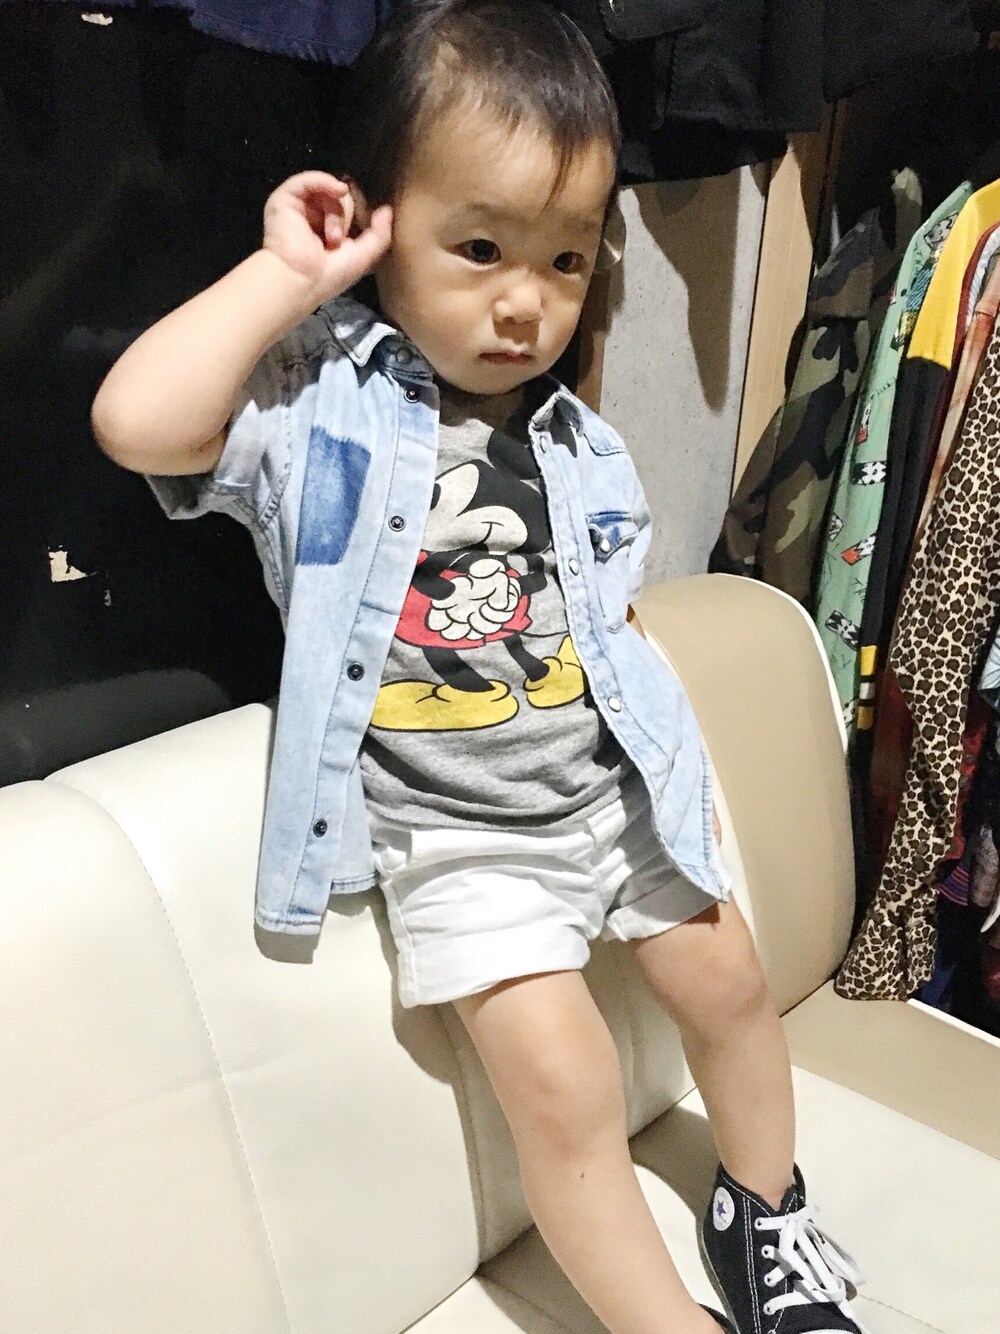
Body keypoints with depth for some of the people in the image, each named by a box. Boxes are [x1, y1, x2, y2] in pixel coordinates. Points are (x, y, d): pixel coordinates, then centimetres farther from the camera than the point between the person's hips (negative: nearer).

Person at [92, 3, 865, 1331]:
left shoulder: (575, 444, 4)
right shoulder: (319, 400, -12)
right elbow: (138, 419, -30)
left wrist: (659, 739, 4)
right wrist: (287, 272, -22)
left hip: (611, 786, 6)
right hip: (456, 833, -5)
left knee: (727, 975, 16)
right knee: (563, 1081, -11)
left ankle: (766, 1214, 44)